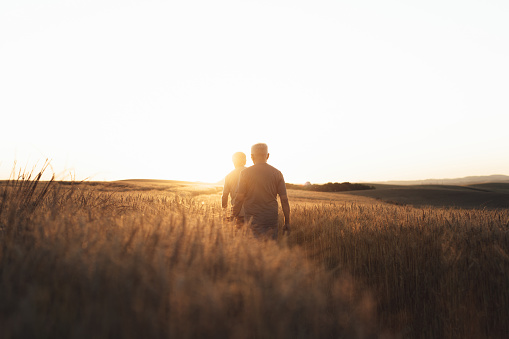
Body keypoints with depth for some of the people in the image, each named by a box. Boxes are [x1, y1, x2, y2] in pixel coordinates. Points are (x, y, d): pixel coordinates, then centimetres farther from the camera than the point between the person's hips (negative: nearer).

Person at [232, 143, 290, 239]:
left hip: (253, 219, -2)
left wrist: (235, 217, 4)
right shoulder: (277, 173, 2)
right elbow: (284, 200, 0)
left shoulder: (245, 173, -4)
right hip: (272, 219, 3)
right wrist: (287, 222, 6)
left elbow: (239, 198, -7)